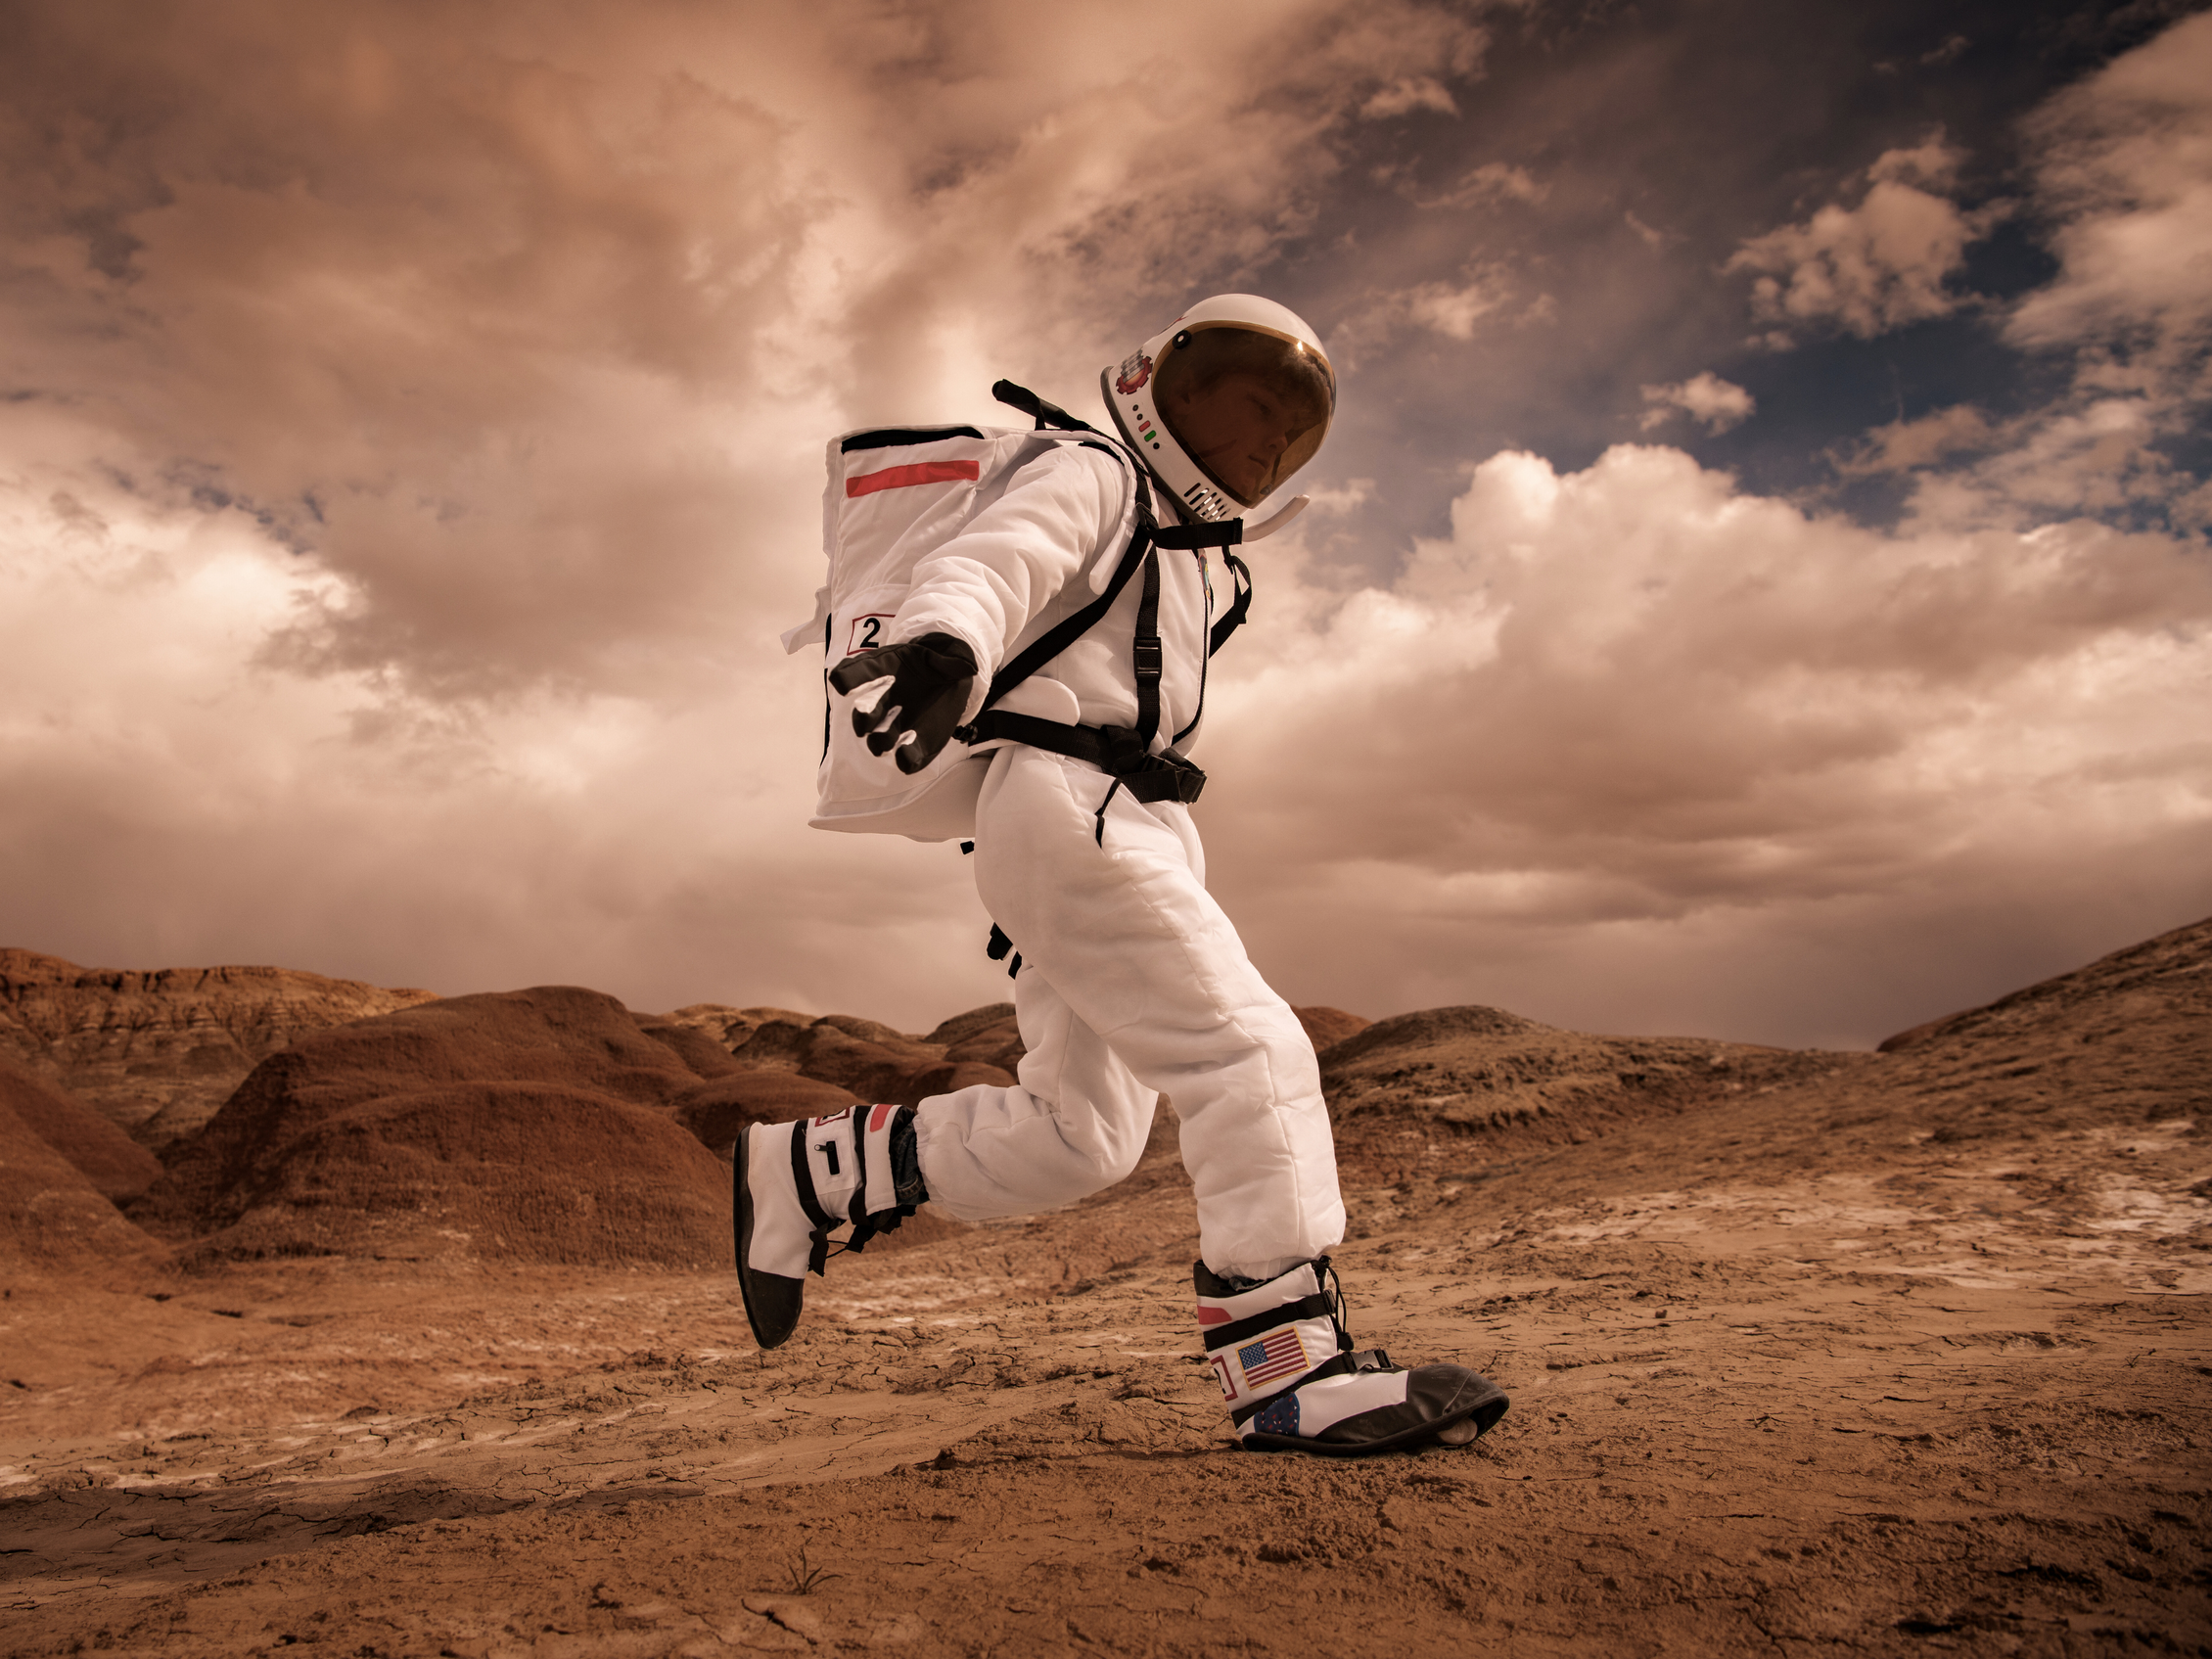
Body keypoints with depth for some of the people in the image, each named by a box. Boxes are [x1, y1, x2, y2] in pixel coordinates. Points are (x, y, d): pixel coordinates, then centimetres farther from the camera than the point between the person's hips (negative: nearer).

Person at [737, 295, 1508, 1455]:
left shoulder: (1190, 558, 30)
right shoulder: (1091, 482, 1)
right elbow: (987, 565, -19)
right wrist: (942, 643, -39)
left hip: (1132, 826, 9)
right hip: (1066, 805, -9)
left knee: (1074, 1135, 6)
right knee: (1252, 1057, -15)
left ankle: (803, 1172, 17)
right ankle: (1287, 1369, -11)